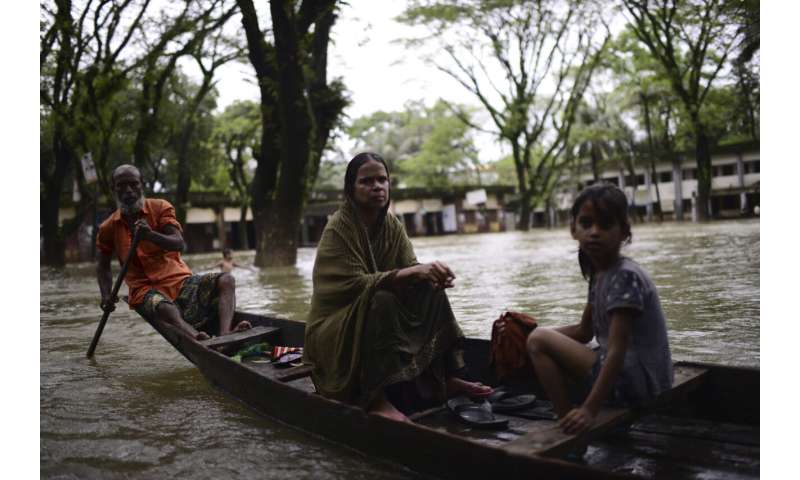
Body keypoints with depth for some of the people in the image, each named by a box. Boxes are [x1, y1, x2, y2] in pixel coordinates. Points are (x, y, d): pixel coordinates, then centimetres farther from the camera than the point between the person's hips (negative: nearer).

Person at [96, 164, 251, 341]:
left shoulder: (159, 208, 6)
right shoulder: (108, 228, 9)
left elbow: (179, 244, -8)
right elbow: (103, 267, 22)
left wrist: (150, 235, -27)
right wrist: (106, 296, 4)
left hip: (181, 281, 3)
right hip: (146, 289, -2)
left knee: (226, 280, -23)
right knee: (167, 310, -39)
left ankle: (224, 335, -46)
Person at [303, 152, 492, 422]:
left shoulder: (392, 225, 2)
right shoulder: (338, 229, -18)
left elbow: (410, 267, -4)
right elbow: (355, 284, -26)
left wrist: (432, 272, -28)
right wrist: (412, 272, -34)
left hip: (386, 321, 7)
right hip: (337, 327, -6)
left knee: (431, 289, -10)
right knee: (381, 299, -34)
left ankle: (445, 378, -6)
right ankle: (375, 398, -30)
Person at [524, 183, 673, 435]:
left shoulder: (626, 276, -20)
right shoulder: (599, 273, 7)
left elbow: (617, 350, -24)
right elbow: (584, 331, 16)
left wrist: (589, 409, -27)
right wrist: (531, 330, 6)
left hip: (638, 382, -10)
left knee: (539, 342, -14)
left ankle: (567, 421, -8)